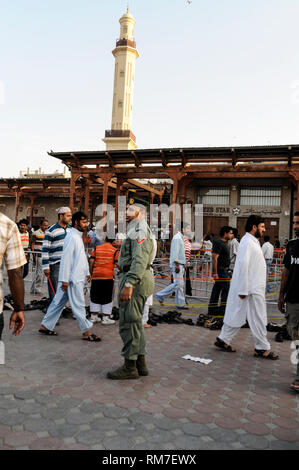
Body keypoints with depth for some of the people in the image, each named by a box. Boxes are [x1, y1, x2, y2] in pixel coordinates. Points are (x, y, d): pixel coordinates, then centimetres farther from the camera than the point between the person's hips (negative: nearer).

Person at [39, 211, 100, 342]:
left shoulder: (78, 236, 17)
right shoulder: (72, 237, -15)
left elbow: (82, 256, 24)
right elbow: (66, 259, -19)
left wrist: (87, 272, 23)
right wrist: (64, 279, -22)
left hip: (78, 277, 10)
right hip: (73, 278, -10)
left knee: (59, 302, 14)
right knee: (79, 305, -1)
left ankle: (45, 326, 22)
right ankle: (86, 332, 8)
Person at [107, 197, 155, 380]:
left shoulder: (139, 230, -15)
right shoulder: (137, 229, 20)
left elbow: (140, 261, -26)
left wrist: (128, 284, -29)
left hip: (135, 279, -11)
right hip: (139, 278, 11)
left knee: (129, 323, -5)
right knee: (135, 322, 16)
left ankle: (130, 366, 5)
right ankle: (141, 363, 25)